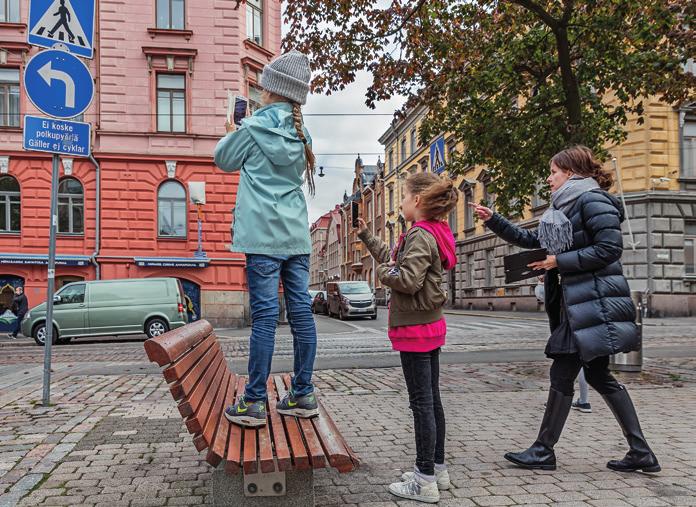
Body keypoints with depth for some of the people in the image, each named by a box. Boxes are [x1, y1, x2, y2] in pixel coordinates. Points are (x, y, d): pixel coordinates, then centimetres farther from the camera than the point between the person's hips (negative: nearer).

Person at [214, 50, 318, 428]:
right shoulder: (301, 134, 14)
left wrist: (231, 134, 29)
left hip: (264, 233, -6)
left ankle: (254, 403, -1)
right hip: (296, 234, 6)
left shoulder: (255, 126, -4)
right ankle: (302, 396, 14)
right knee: (301, 312, 5)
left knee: (264, 314, -7)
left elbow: (223, 159, 10)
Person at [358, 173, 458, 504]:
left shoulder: (420, 234, -16)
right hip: (430, 326, 10)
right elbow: (391, 257, 23)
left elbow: (407, 280, -27)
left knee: (421, 403, -3)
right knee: (431, 400, 15)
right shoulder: (430, 233, 13)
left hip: (415, 327, -10)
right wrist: (364, 234, 26)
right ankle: (437, 468, 25)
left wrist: (383, 270, -8)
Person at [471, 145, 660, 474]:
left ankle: (544, 451, 11)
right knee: (598, 376, 12)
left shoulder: (592, 200, -11)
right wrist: (493, 220, 14)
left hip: (595, 304, -10)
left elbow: (610, 248, -20)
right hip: (576, 303, 10)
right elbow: (529, 239, 22)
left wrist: (560, 261, -14)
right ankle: (641, 453, 19)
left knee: (562, 375, -2)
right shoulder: (565, 209, 18)